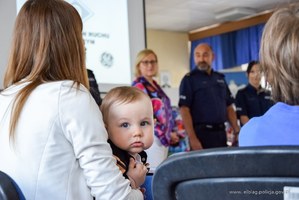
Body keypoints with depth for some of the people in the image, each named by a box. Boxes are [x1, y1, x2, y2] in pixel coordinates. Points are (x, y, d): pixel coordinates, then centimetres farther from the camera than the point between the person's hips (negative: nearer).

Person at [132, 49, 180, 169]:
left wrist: (170, 133, 10)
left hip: (164, 139, 8)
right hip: (153, 138, -8)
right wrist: (167, 134, -10)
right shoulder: (138, 86, -8)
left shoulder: (155, 86, 17)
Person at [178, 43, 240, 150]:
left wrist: (237, 131, 5)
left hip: (221, 132, 6)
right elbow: (184, 110, -11)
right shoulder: (189, 79, -3)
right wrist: (192, 138, -19)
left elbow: (229, 107, 16)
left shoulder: (220, 78, 14)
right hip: (201, 133, -6)